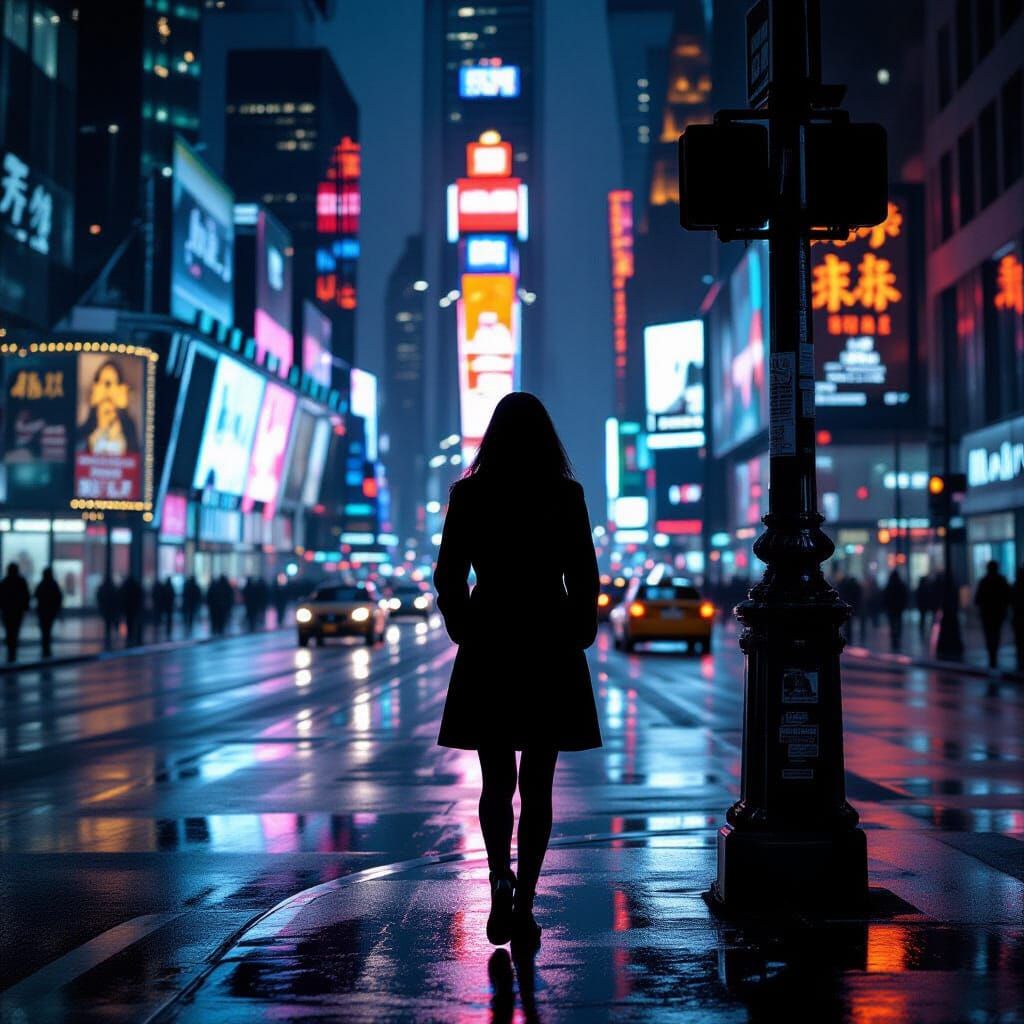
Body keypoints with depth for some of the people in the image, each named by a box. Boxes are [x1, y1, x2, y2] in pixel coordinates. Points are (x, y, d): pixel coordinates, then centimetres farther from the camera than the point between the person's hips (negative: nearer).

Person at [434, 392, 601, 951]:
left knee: (496, 782, 11)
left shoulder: (468, 495, -1)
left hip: (487, 651, 1)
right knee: (537, 786, 7)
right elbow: (586, 580, -3)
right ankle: (523, 905, 6)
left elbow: (447, 578, 0)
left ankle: (501, 879, -10)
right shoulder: (566, 496, -2)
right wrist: (576, 636, 10)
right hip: (551, 652, 0)